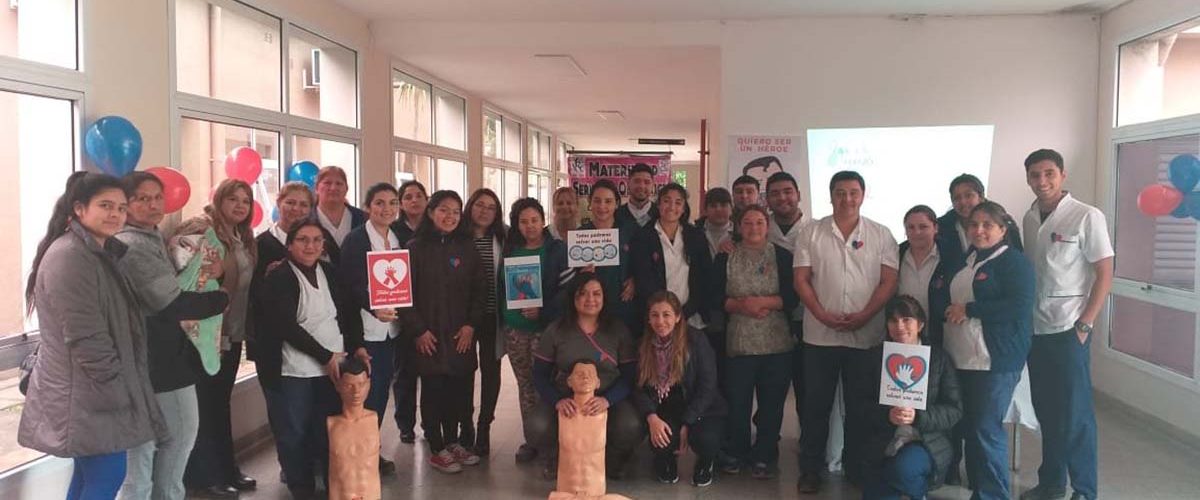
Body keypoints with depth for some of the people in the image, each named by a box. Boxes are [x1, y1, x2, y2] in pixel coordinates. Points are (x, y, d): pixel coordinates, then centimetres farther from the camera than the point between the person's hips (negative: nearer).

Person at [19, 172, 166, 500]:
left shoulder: (97, 253, 14)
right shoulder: (70, 256, -19)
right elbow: (85, 338, -22)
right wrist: (116, 390, -18)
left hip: (93, 391, 10)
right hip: (88, 393, -10)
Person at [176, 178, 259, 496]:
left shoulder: (244, 238, 13)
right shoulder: (201, 228, -12)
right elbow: (178, 254, -26)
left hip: (233, 333, 8)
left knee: (221, 402, 16)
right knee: (205, 404, 2)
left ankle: (227, 469, 26)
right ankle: (205, 476, 12)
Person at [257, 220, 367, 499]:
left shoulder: (331, 273, 11)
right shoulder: (278, 278, -5)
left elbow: (349, 313, 14)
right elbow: (286, 326, -13)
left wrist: (356, 347, -2)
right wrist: (325, 356, -15)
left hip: (334, 367, 4)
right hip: (294, 371, -3)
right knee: (295, 434, 4)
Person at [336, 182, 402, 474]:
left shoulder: (400, 240, 11)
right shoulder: (356, 239, -8)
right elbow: (349, 283, -15)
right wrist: (373, 307, -27)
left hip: (391, 326, 6)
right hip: (366, 327, -6)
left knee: (382, 389, 11)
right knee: (366, 392, -3)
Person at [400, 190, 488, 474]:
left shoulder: (466, 248, 8)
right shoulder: (416, 248, -1)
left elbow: (480, 289, 7)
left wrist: (471, 325, -3)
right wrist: (418, 330, -10)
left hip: (462, 335, 3)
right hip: (429, 336, -3)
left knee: (458, 389, 6)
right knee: (433, 391, 3)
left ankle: (452, 443, 23)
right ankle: (437, 450, 15)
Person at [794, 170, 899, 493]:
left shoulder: (880, 235, 4)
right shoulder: (811, 233, 4)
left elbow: (888, 281, -2)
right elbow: (801, 279, 0)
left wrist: (864, 315, -14)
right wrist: (822, 314, -12)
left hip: (866, 335, 0)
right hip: (820, 334, 0)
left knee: (860, 405, 9)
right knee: (816, 404, 6)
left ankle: (857, 467, 22)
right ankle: (810, 469, 17)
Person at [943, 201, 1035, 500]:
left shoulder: (1014, 262, -7)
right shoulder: (965, 261, 16)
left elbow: (1020, 307, -20)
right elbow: (950, 298, 25)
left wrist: (968, 310, -17)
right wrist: (950, 312, 4)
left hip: (996, 361, -7)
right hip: (962, 359, 7)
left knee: (987, 429, -6)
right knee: (969, 426, 12)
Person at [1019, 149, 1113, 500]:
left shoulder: (1087, 217, -9)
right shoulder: (1029, 219, 8)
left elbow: (1104, 275, -8)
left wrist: (1084, 325, -11)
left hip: (1068, 329, -5)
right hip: (1034, 328, 5)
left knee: (1075, 412, 2)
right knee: (1046, 409, 14)